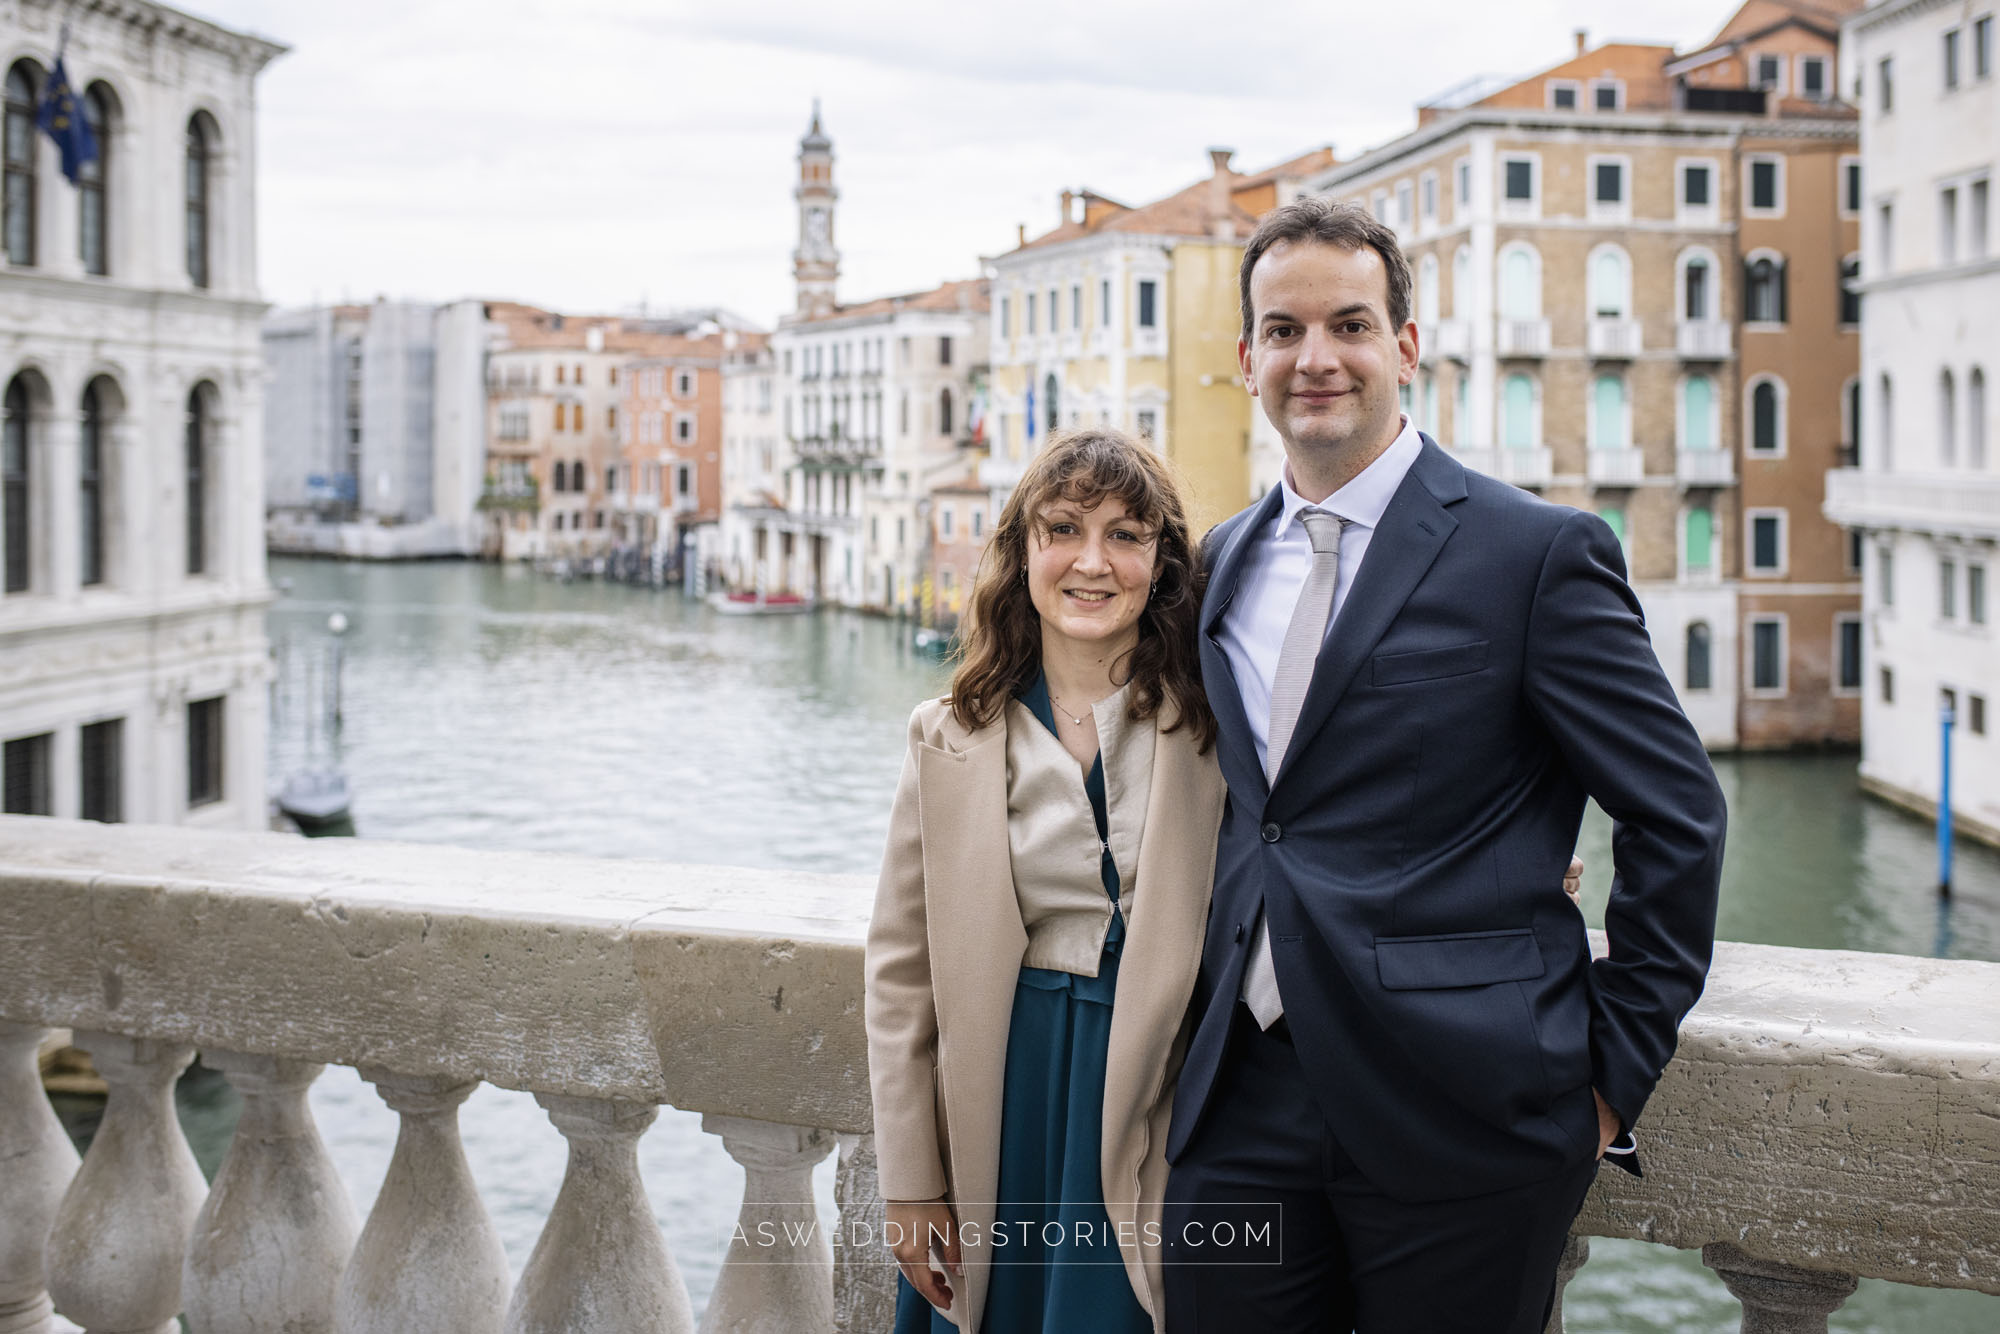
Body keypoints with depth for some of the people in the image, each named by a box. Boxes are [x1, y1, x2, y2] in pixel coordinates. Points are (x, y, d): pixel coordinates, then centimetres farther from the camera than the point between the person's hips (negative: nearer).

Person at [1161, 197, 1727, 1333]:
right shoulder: (1226, 560, 12)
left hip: (1460, 1112, -5)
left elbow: (1678, 816, -5)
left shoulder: (1542, 551, -7)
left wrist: (1613, 1075, -4)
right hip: (1246, 1104, 5)